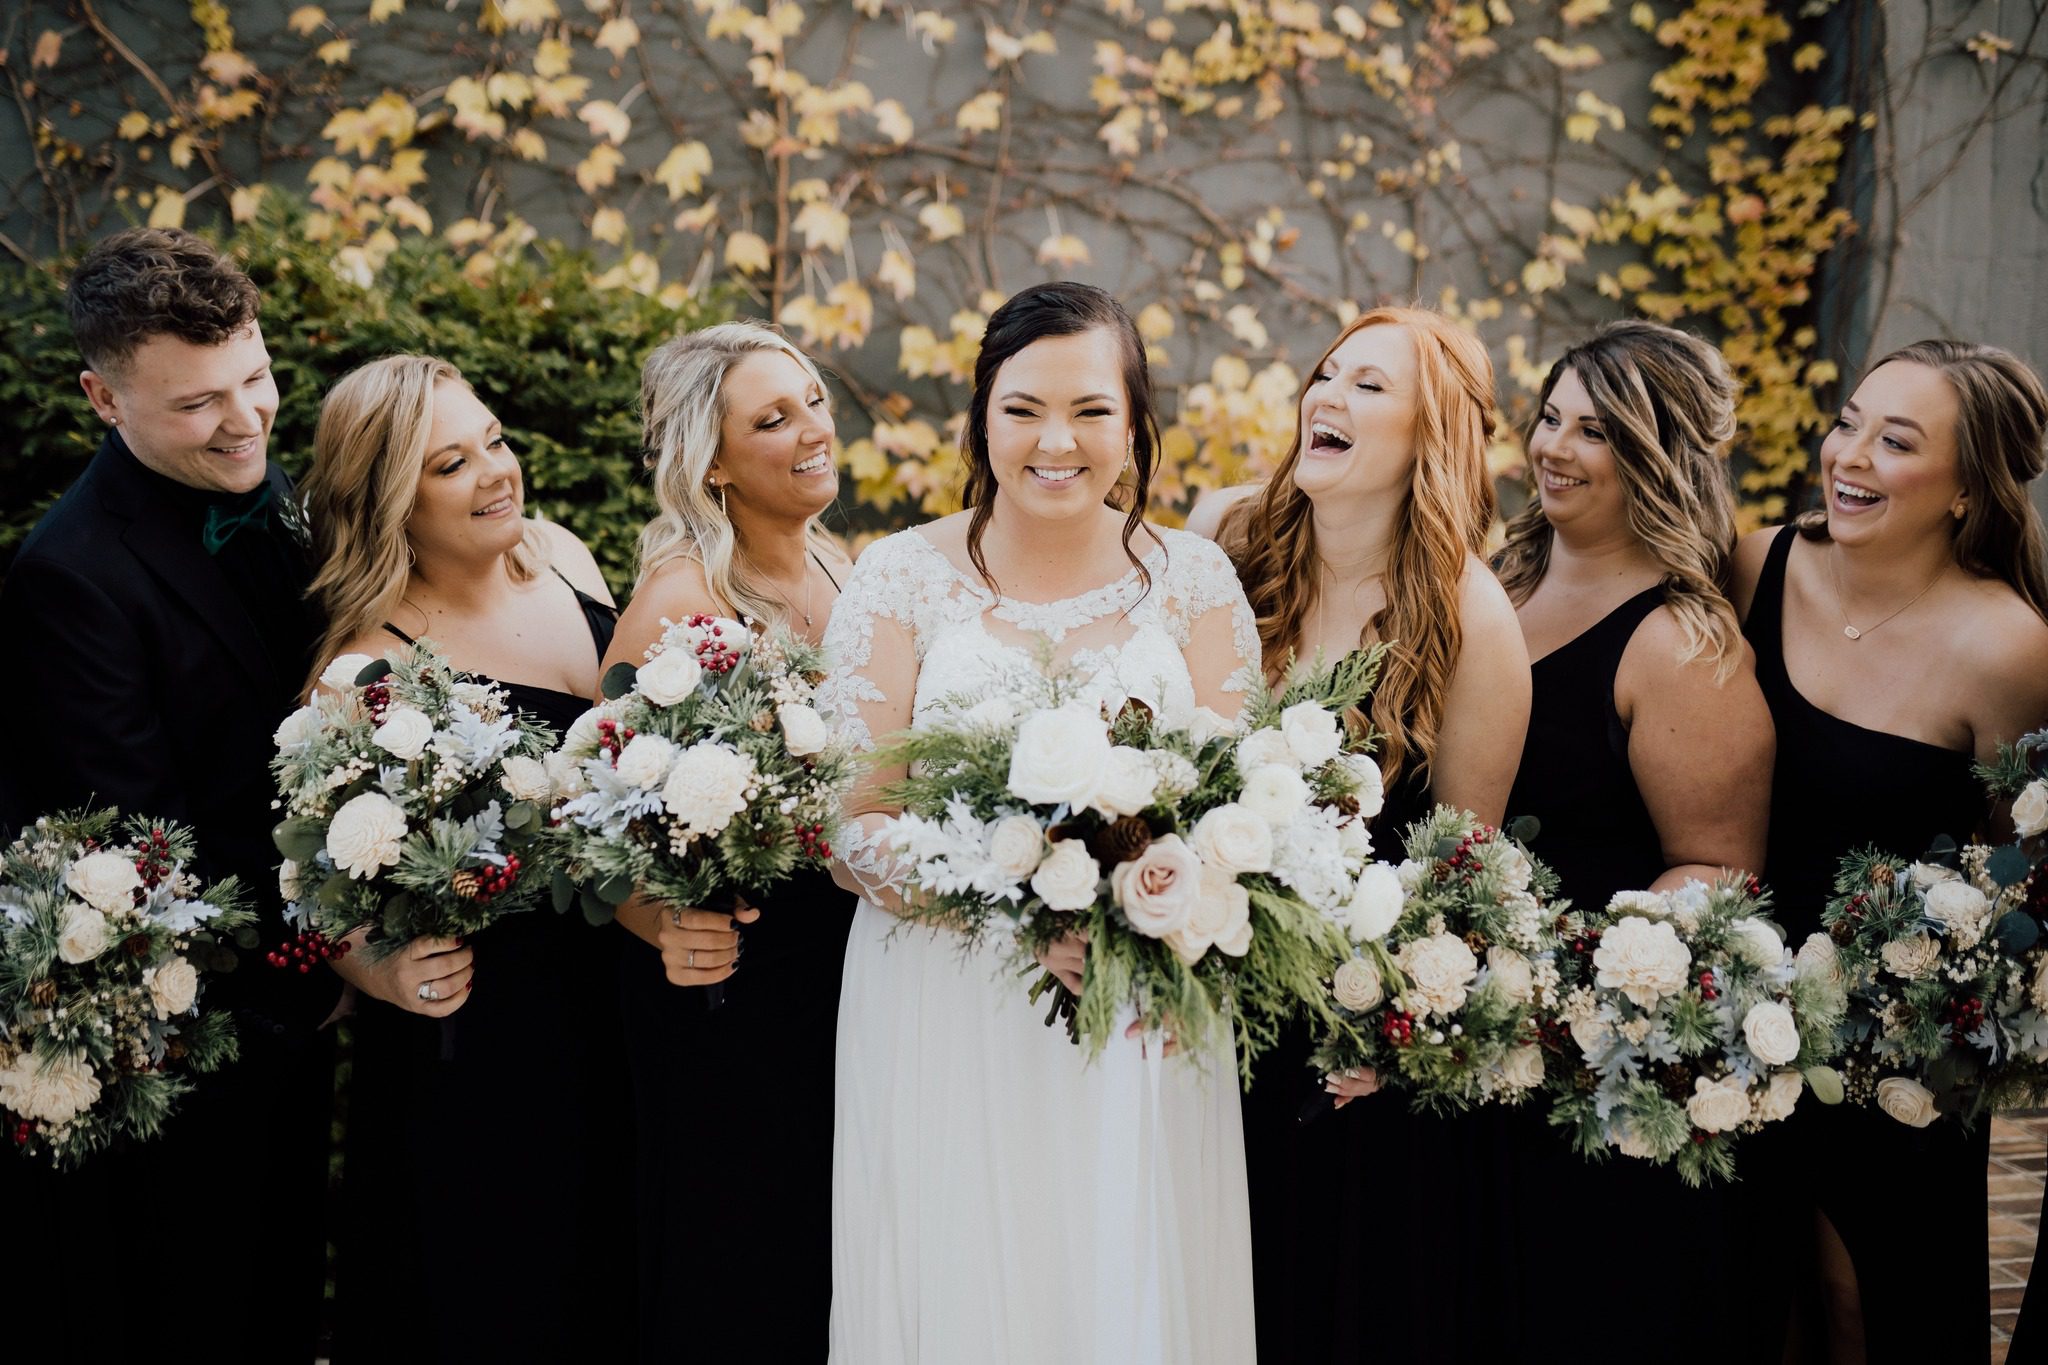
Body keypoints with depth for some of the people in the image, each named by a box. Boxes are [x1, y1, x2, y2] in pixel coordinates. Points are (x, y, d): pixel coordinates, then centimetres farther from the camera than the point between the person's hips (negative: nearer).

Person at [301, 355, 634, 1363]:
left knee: (618, 1277, 19)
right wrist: (384, 970, -31)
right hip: (481, 1048, -6)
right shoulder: (371, 661, -18)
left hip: (620, 1004, 6)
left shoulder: (561, 554, 1)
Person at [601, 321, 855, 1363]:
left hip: (846, 966, 7)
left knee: (839, 1258, 16)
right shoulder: (683, 596, -16)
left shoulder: (834, 564, 5)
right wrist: (665, 927, -31)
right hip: (728, 987, -7)